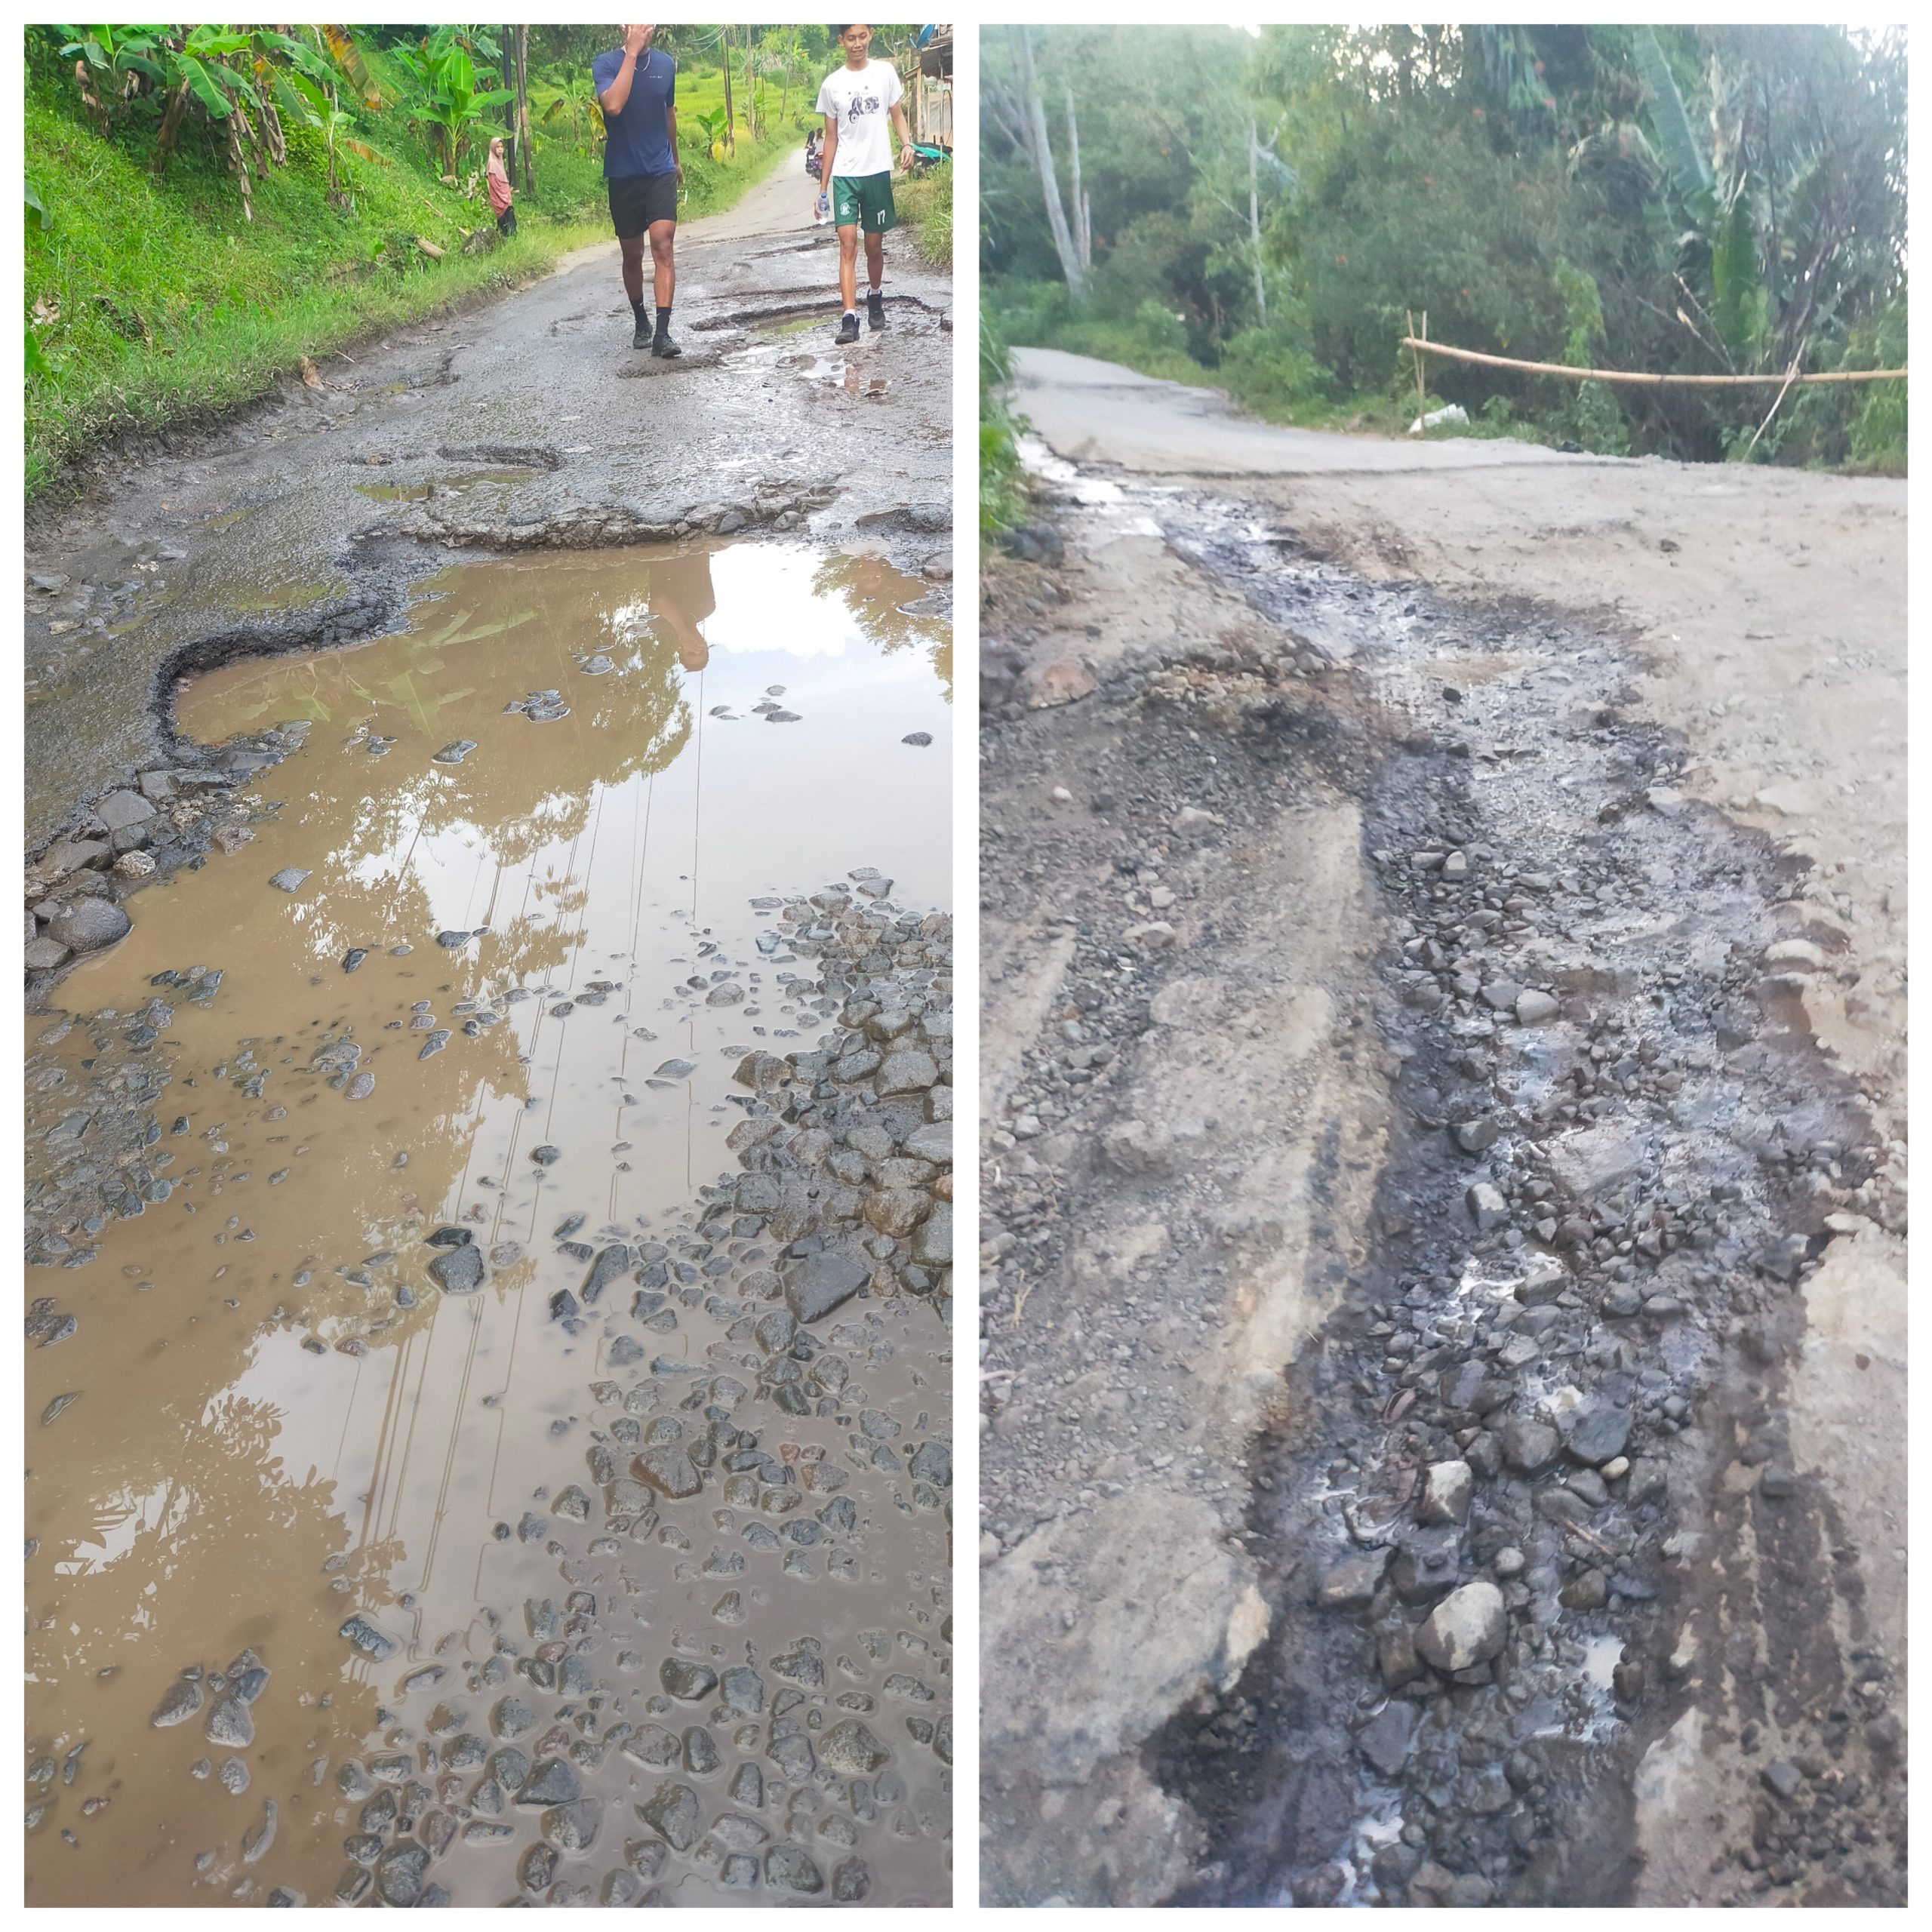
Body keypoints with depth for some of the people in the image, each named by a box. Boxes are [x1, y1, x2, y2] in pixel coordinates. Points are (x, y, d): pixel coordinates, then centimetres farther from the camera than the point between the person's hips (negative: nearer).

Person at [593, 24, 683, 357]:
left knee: (662, 245, -16)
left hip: (660, 173, 1)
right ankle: (641, 322, 30)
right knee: (632, 254, 10)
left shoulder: (665, 64, 4)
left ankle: (662, 333, -23)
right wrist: (632, 52, -22)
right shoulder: (606, 64, -7)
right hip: (623, 176, -1)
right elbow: (614, 105, -26)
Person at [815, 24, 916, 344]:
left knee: (874, 246, 9)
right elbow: (831, 138, 9)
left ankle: (875, 297, 37)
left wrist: (907, 143, -11)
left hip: (877, 172, 1)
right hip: (844, 176, -1)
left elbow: (897, 114, 11)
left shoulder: (884, 72, 4)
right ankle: (849, 318, -18)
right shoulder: (832, 85, 4)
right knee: (847, 244, -12)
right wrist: (822, 188, 8)